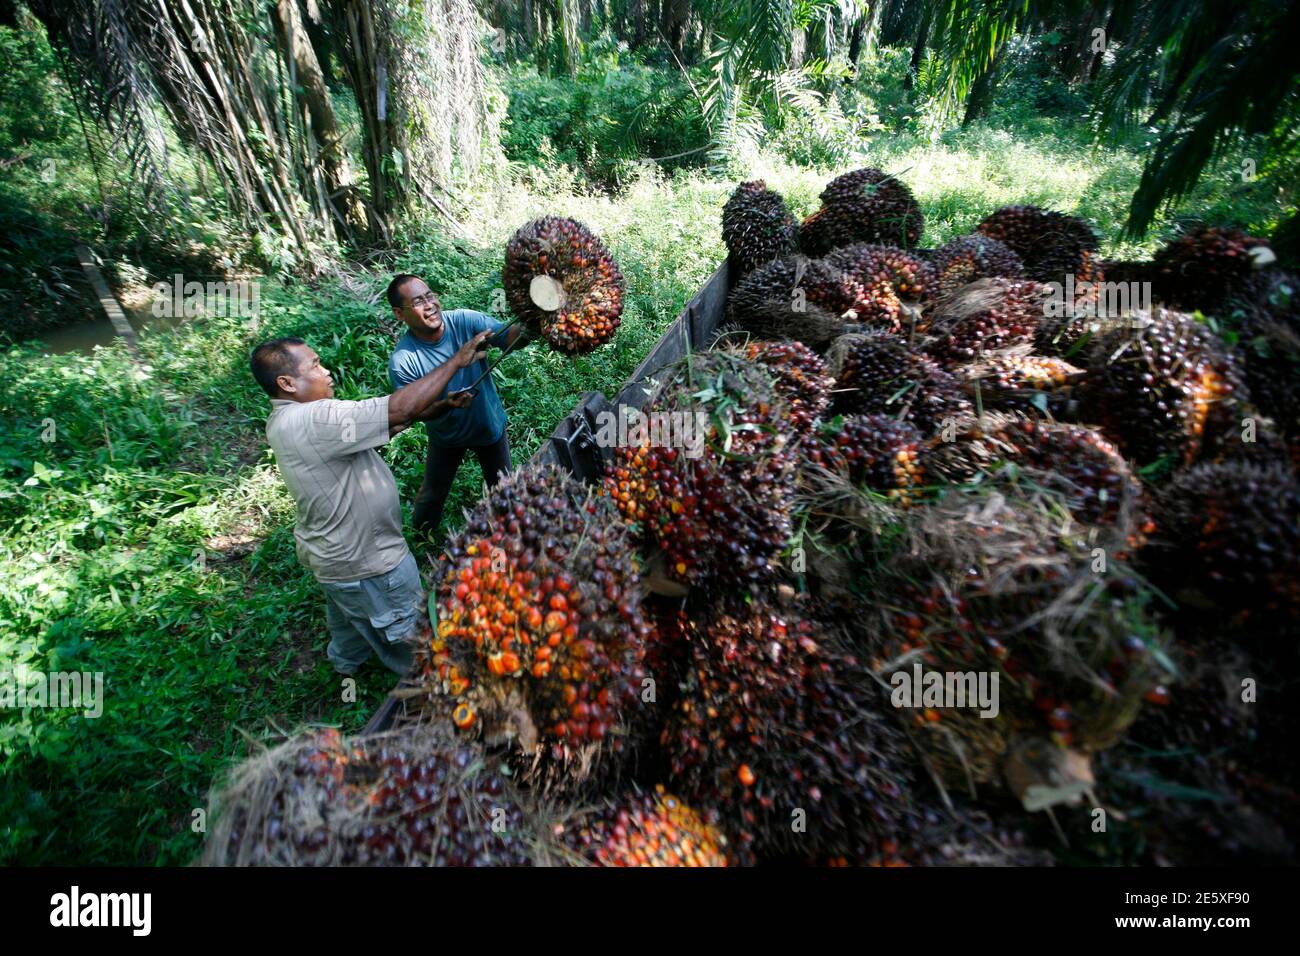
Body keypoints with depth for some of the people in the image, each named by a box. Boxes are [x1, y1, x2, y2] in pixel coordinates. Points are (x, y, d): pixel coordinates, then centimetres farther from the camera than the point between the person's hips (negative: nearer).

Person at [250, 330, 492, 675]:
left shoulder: (285, 420, -1)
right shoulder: (314, 421, -33)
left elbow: (384, 423, -3)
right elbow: (400, 409, -36)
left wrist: (438, 407, -12)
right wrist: (457, 360, -27)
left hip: (328, 552, 10)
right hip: (366, 563, -10)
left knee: (348, 615, 36)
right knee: (408, 631, 16)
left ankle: (346, 662, 62)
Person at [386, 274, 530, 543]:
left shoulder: (465, 321, -23)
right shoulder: (402, 361, -25)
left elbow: (509, 337, -36)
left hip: (490, 425, 1)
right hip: (447, 436, -1)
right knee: (433, 492, 21)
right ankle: (422, 539, 52)